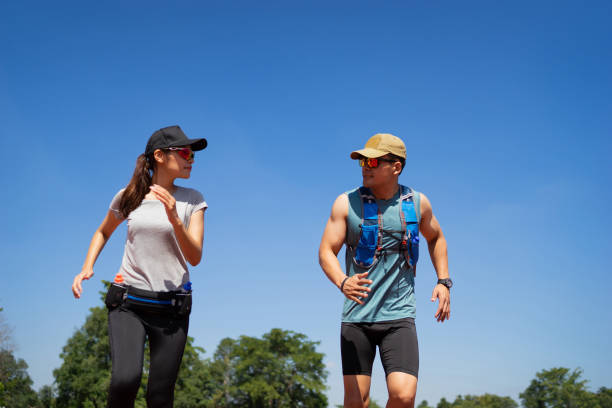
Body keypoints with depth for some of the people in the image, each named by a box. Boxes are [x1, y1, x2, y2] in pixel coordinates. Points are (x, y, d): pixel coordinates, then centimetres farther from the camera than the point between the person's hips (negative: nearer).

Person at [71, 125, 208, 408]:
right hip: (128, 302, 0)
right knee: (126, 379, -24)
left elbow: (195, 257, -5)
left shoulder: (191, 200, 3)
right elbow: (103, 233, 23)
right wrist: (87, 267, 7)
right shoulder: (128, 197, 4)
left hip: (172, 307, 1)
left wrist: (175, 220, -21)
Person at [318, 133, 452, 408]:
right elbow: (326, 251, -4)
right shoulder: (347, 203, 0)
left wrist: (443, 281, 13)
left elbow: (435, 237, 24)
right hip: (356, 316, 0)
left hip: (399, 316, 0)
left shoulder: (417, 203, 5)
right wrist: (342, 282, -25)